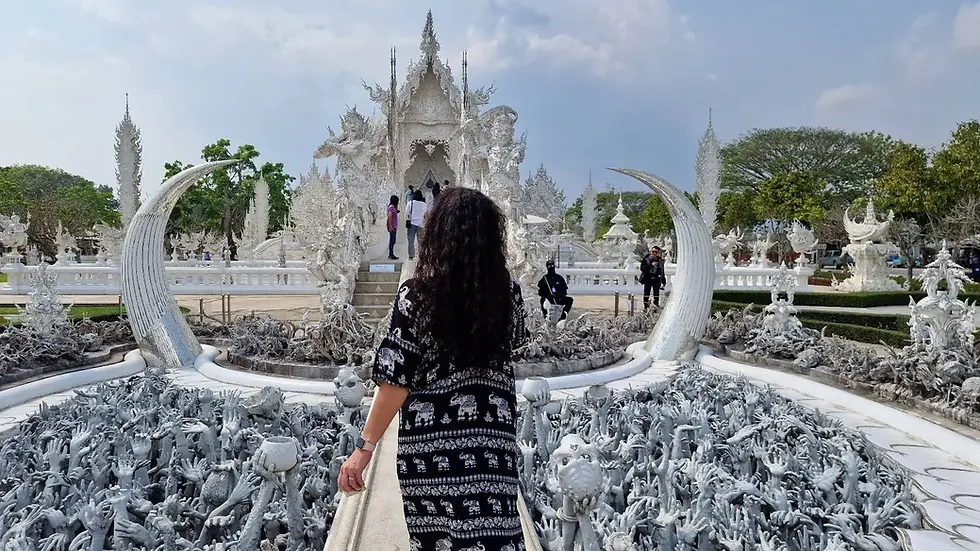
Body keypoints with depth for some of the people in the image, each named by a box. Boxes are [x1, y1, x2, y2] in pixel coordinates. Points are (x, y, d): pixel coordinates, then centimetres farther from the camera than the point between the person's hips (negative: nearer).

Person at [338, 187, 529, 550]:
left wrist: (365, 445, -3)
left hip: (427, 443, -1)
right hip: (491, 440, 2)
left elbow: (396, 380, -10)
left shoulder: (415, 294, -7)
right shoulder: (508, 292, 1)